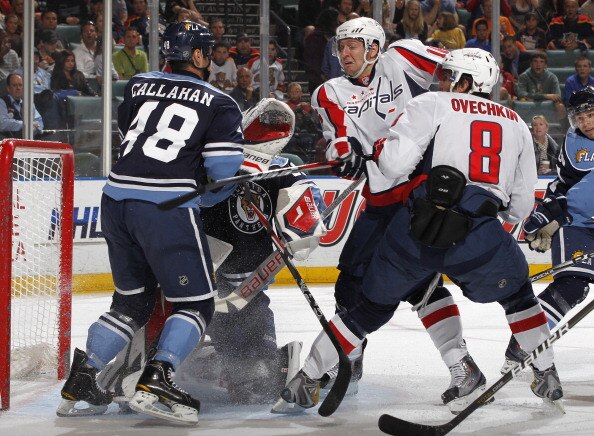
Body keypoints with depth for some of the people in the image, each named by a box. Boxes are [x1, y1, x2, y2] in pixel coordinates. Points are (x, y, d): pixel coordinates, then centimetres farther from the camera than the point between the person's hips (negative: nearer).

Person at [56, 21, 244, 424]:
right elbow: (225, 175, -3)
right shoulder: (221, 105, 4)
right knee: (196, 302, 5)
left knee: (133, 301, 19)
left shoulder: (138, 86, 17)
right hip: (166, 206, -6)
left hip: (117, 197, 6)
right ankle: (155, 382, -12)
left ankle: (81, 381, 11)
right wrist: (199, 198, 17)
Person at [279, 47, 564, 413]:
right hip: (481, 237, 1)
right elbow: (521, 207, 22)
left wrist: (376, 146, 17)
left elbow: (395, 164, -3)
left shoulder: (433, 105, 11)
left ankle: (306, 379, 17)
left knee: (372, 307, 16)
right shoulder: (516, 124, 23)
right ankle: (547, 375, 28)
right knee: (516, 292, 31)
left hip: (417, 231, -1)